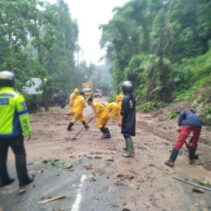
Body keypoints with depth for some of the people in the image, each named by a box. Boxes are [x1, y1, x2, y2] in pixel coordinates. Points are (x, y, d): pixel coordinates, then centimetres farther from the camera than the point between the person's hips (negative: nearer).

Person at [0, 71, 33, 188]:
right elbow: (23, 116, -13)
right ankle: (23, 179, 13)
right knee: (20, 155, 8)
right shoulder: (16, 96, -12)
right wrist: (27, 131, -6)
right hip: (14, 133, -5)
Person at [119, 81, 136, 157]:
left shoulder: (125, 98, -20)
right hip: (131, 119, 9)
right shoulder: (132, 97, 7)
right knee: (128, 134, 21)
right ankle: (128, 147, 35)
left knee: (127, 135, -3)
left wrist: (121, 121, -14)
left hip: (127, 120, -9)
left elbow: (123, 111, -20)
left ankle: (130, 151, -2)